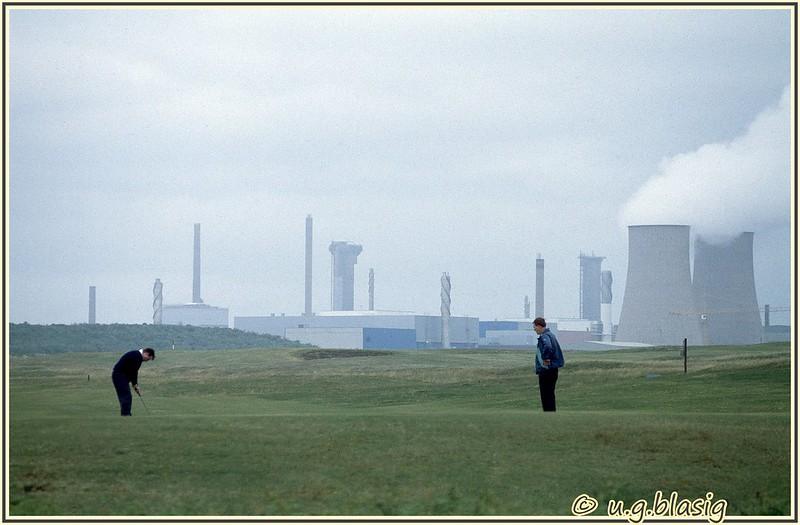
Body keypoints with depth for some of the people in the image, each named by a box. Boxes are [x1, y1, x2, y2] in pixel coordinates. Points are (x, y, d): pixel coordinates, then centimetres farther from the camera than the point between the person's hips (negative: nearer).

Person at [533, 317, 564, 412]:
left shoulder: (544, 336, -16)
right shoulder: (551, 335, 15)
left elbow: (547, 347, -37)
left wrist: (545, 359, -25)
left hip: (546, 371, -10)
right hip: (553, 370, 10)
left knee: (546, 396, -6)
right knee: (550, 394, 15)